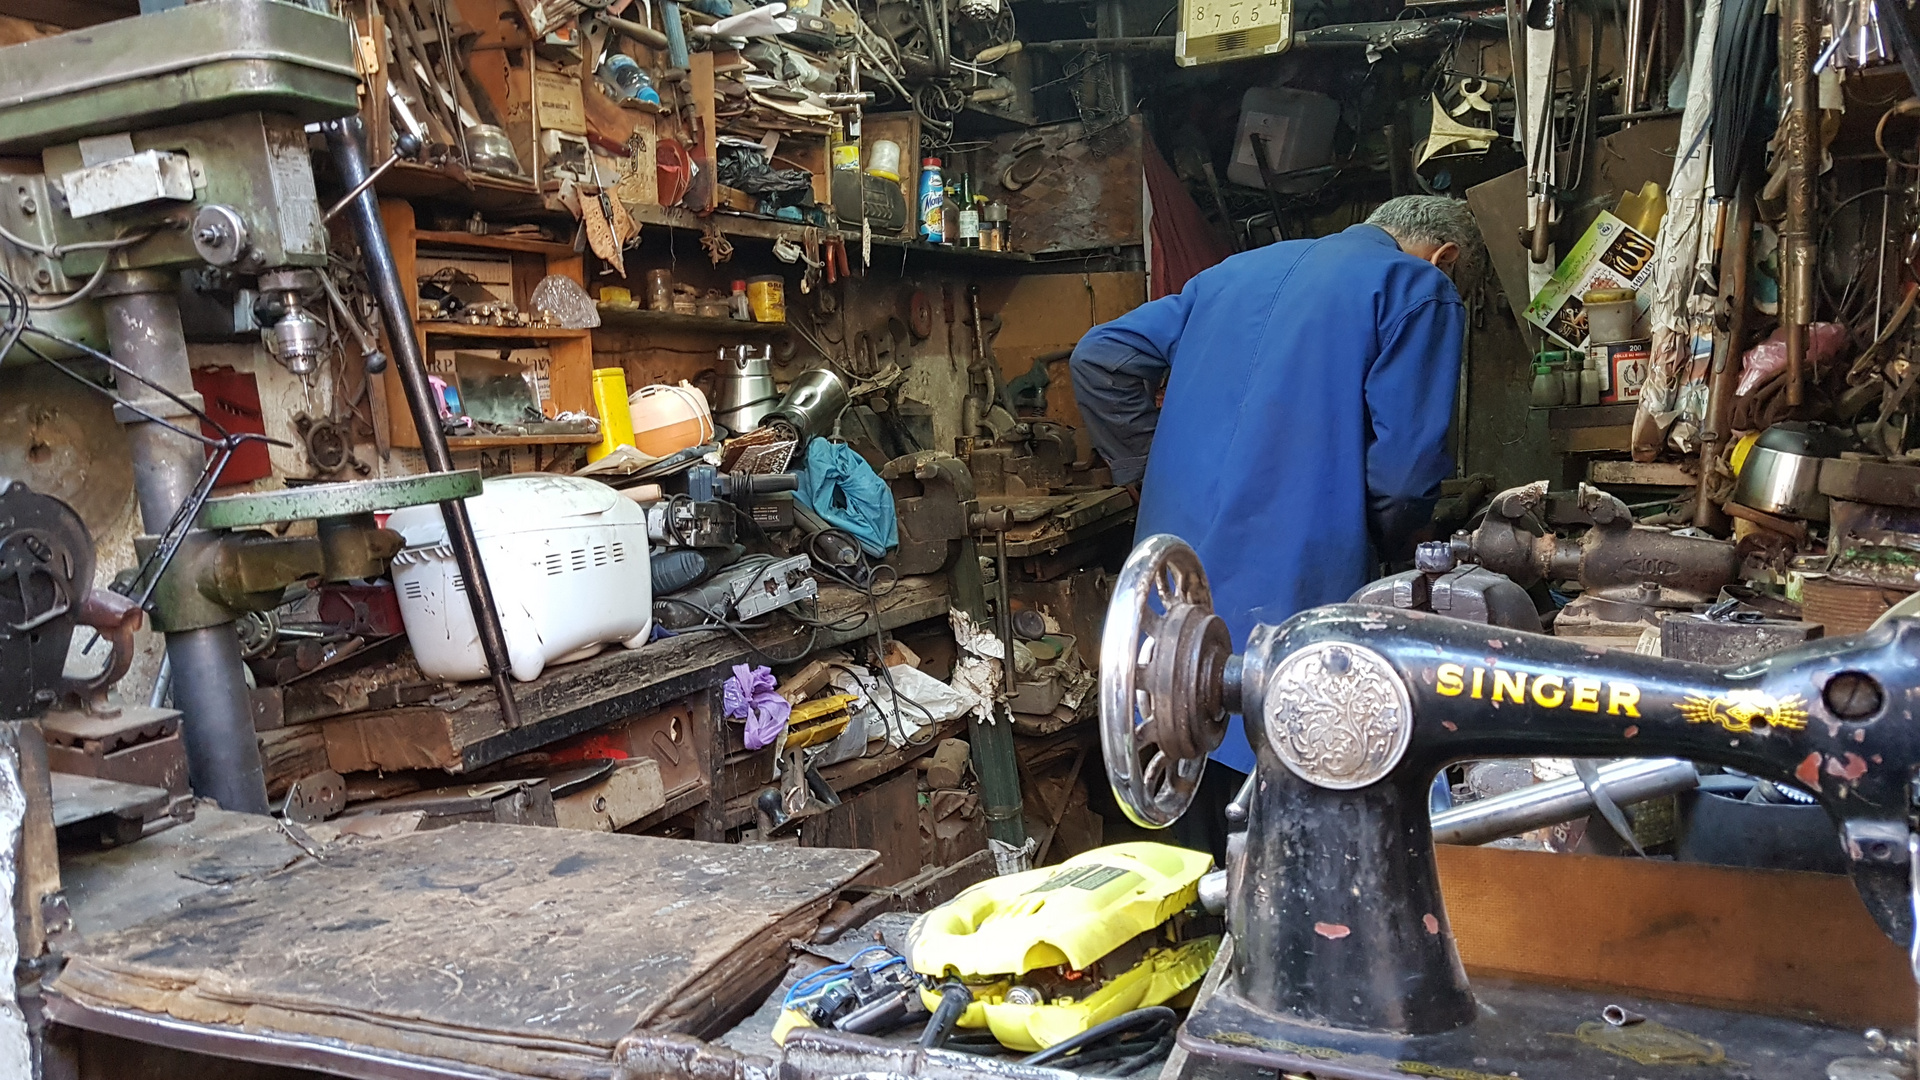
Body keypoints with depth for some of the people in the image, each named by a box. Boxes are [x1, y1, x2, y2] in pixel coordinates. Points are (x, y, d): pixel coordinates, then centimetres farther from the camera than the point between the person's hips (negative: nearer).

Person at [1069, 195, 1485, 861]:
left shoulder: (1236, 271, 21)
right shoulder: (1420, 289, 2)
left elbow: (1099, 357, 14)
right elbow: (1406, 462, -10)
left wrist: (1158, 477, 14)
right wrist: (1385, 551, 8)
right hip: (1294, 598, -6)